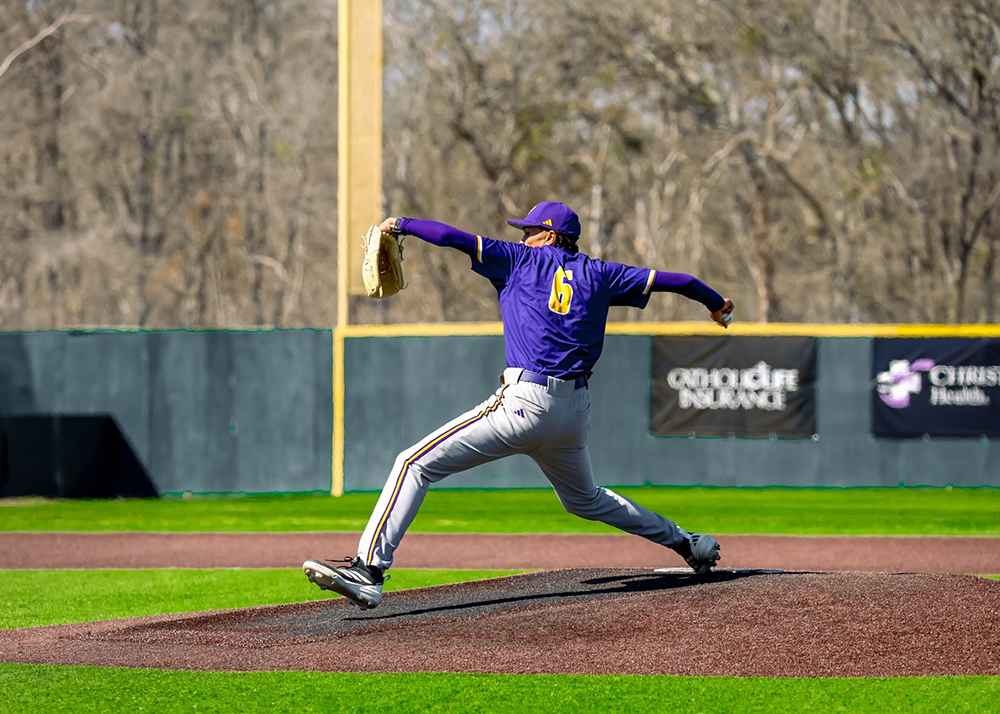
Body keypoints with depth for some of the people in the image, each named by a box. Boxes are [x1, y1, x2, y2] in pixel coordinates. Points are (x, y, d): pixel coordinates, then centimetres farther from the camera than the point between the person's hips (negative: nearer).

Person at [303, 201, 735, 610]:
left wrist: (402, 225, 11)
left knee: (416, 464, -9)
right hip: (577, 411, 7)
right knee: (585, 500, 33)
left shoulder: (520, 261, 6)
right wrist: (715, 303, 37)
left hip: (525, 405, -7)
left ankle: (369, 569, -25)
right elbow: (670, 280, 21)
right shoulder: (598, 275, 16)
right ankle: (685, 543, 36)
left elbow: (452, 237, -2)